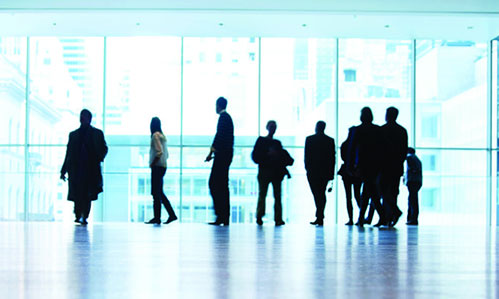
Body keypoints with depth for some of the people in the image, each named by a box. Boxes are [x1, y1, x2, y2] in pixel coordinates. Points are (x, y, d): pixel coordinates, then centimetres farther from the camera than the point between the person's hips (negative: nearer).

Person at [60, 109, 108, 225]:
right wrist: (63, 171, 12)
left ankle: (84, 217, -4)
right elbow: (68, 153, 17)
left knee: (87, 196, -8)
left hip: (91, 170, -2)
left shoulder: (97, 133, 12)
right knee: (77, 196, -3)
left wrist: (99, 159, -11)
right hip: (76, 170, 2)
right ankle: (78, 216, 9)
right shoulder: (73, 134, 17)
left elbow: (104, 149, 10)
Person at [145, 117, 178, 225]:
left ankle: (157, 217, -4)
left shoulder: (155, 135, -11)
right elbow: (166, 154, 20)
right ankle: (172, 215, 12)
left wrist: (152, 164, -13)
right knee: (159, 193, 13)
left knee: (156, 193, -6)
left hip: (157, 167, -9)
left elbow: (159, 152, -21)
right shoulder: (162, 136, 16)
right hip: (162, 166, 9)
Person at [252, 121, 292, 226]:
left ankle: (278, 219, -5)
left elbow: (283, 158, 16)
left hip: (276, 173, 3)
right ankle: (259, 216, -4)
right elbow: (255, 156, -3)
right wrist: (267, 154, -13)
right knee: (262, 194, -8)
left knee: (277, 196, -3)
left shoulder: (277, 143, 18)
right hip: (264, 172, -3)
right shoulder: (261, 140, 7)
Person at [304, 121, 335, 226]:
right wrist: (331, 172, 8)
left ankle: (319, 217, -14)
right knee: (322, 194, 10)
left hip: (313, 171, -3)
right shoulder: (330, 140, 4)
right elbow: (333, 157, 5)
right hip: (325, 172, 3)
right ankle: (320, 217, 9)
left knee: (317, 194, -4)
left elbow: (307, 155, -3)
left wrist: (307, 168, 6)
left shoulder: (309, 139, -3)